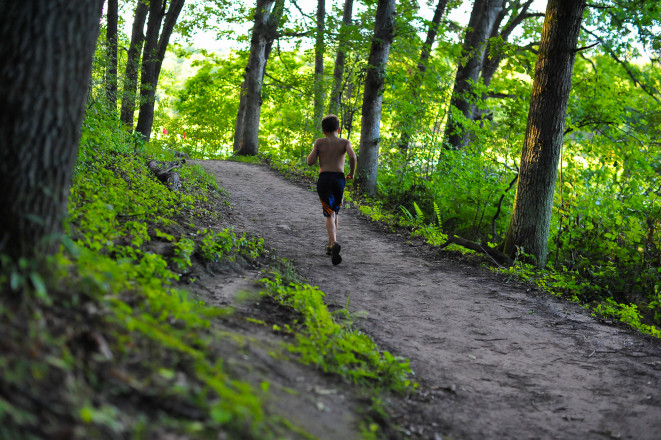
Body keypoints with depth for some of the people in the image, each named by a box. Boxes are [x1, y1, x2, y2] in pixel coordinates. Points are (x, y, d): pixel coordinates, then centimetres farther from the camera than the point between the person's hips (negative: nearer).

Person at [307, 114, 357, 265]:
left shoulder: (320, 142, 5)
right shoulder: (345, 142, 6)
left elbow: (310, 162, 1)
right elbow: (352, 156, -12)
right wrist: (352, 172, 3)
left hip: (324, 178, -1)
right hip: (339, 179, 1)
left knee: (329, 214, -5)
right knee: (335, 212, 20)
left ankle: (334, 243, -30)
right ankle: (330, 246, 22)